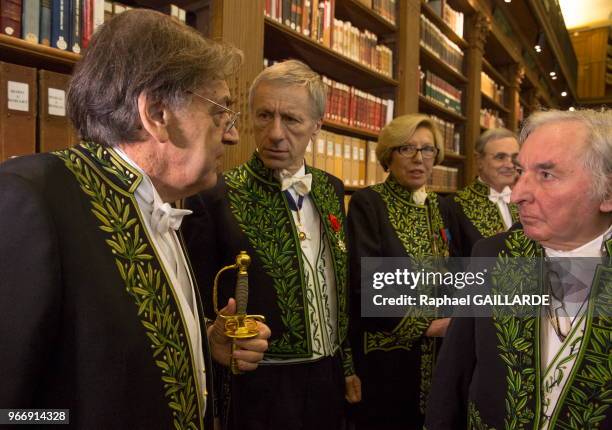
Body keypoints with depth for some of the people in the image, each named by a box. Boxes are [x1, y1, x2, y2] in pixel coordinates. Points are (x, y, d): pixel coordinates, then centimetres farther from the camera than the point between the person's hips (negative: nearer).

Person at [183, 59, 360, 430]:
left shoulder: (331, 190, 2)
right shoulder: (215, 199, -15)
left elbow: (341, 287, 10)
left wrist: (348, 366, 12)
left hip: (328, 384, 6)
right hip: (260, 392, -5)